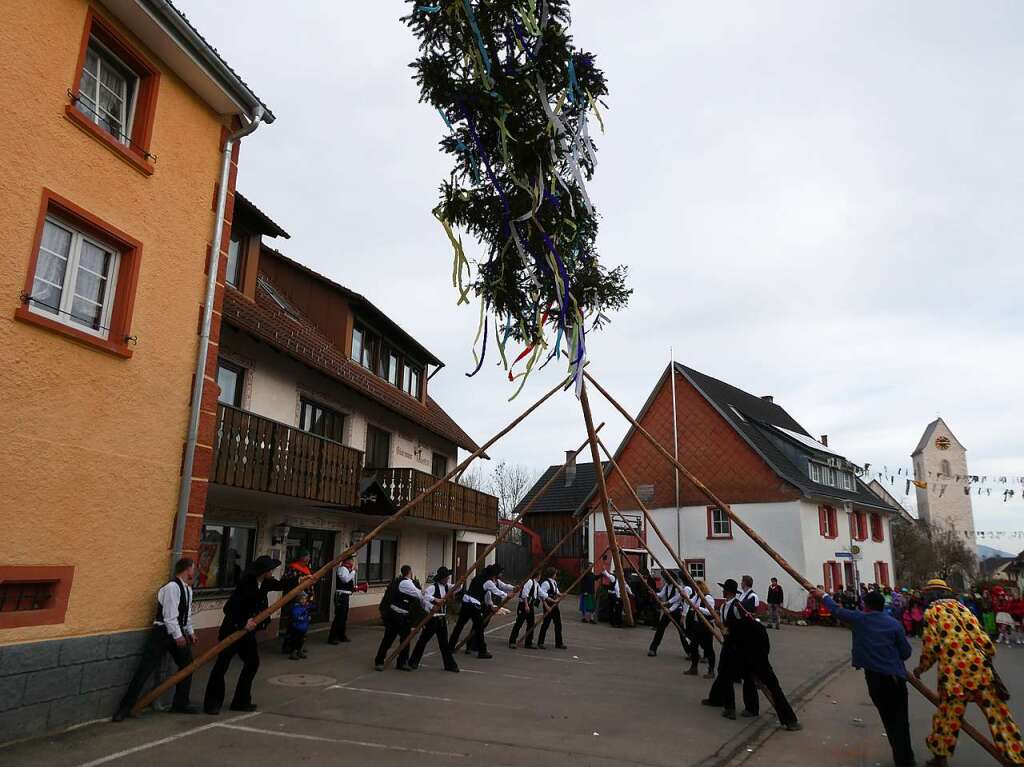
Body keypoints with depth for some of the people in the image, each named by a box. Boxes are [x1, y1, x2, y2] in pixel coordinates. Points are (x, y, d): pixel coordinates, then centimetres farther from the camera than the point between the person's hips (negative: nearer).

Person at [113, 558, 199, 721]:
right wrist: (178, 636, -21)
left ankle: (181, 703, 25)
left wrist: (190, 631, 10)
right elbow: (170, 615, -23)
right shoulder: (172, 587, -20)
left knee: (187, 664, 13)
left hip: (178, 632, 9)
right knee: (145, 669, -8)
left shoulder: (188, 589, 9)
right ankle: (125, 707, 3)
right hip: (163, 632, -9)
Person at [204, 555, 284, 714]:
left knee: (252, 663, 8)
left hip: (248, 630, 8)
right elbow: (229, 609, -24)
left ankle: (241, 701, 20)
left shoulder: (265, 582, -2)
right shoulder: (245, 584, -24)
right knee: (222, 665, 1)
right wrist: (243, 624, -27)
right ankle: (212, 703, 14)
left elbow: (281, 585, 15)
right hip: (232, 629, -8)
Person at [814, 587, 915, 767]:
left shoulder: (859, 619, -2)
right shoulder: (895, 624, -2)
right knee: (900, 720, 10)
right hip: (895, 676, 0)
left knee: (889, 719, 13)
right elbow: (906, 652, 1)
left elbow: (836, 610, 11)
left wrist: (824, 596, 28)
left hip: (874, 677, 0)